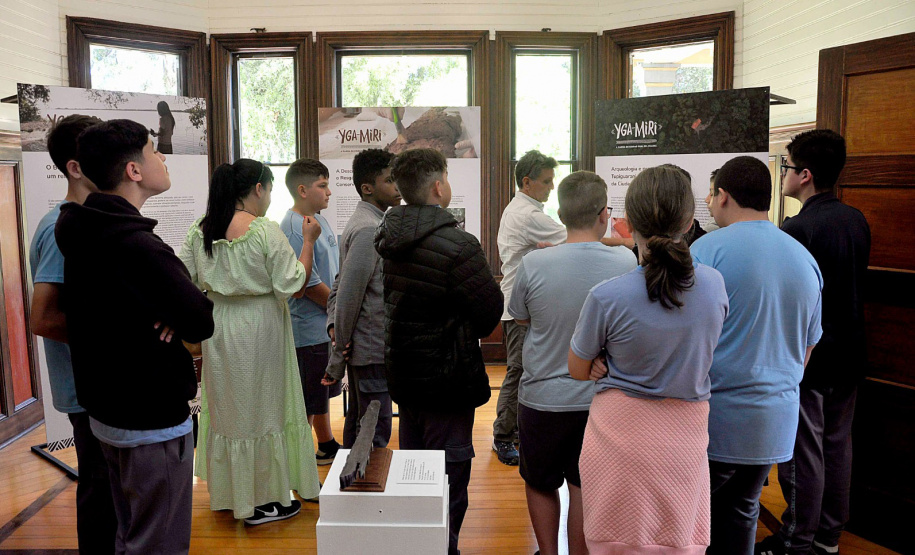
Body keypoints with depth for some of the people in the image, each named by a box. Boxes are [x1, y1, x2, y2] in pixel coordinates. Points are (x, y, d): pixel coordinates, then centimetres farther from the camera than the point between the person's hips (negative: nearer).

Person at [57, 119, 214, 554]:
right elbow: (204, 323, -27)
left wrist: (169, 312, -6)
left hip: (105, 411, 9)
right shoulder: (135, 244, -25)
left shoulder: (86, 234, 5)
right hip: (153, 420, -9)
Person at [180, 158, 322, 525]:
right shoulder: (267, 232, -18)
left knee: (224, 406, 19)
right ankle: (261, 503, 19)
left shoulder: (200, 230, 0)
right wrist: (308, 241, -9)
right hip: (258, 331, -6)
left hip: (218, 329, 6)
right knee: (260, 408, 7)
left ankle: (226, 493, 34)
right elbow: (294, 287, -16)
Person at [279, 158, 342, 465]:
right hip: (309, 329, -10)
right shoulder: (294, 228, -20)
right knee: (305, 403, 3)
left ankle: (327, 447, 39)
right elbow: (309, 284, -22)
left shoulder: (319, 219, 10)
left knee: (323, 393, 23)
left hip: (327, 325, 10)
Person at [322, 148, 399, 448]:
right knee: (375, 435, -3)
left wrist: (333, 322, 1)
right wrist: (337, 362, -14)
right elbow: (349, 294, -20)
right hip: (373, 350, -10)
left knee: (358, 424, 19)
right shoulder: (369, 230, -18)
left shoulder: (364, 222, 14)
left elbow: (341, 283, 16)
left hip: (364, 348, 10)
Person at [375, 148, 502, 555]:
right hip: (447, 377, -8)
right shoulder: (458, 245, -23)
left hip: (402, 371, 8)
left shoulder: (388, 235, 1)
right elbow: (491, 315, -18)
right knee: (448, 477, 6)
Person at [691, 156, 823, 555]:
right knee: (740, 516, 20)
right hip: (776, 422, 6)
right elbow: (807, 347, 18)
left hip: (714, 419, -6)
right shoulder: (805, 259, 8)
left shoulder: (708, 249, -13)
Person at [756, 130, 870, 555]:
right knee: (837, 444, 17)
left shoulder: (796, 229, -21)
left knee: (803, 452, 3)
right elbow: (851, 284, 14)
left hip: (807, 359, -8)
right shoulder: (857, 221, 4)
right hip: (849, 354, 8)